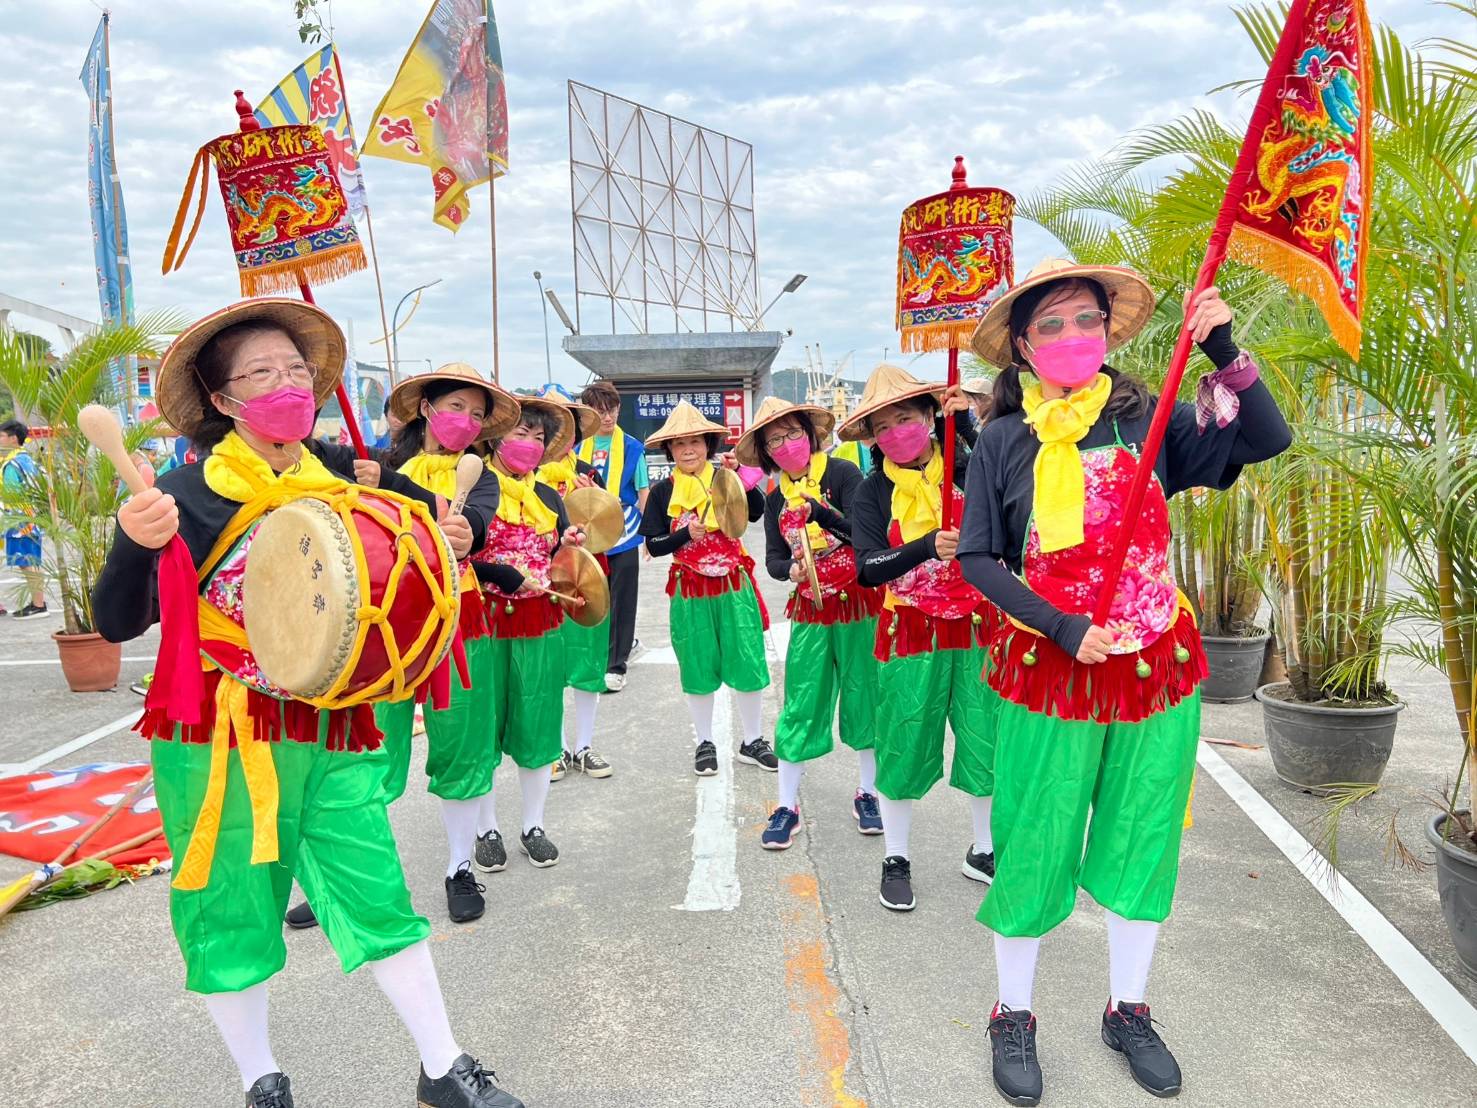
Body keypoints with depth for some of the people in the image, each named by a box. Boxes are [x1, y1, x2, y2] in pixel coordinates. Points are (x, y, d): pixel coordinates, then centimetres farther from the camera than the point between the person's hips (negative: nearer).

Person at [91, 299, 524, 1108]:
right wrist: (135, 544, -33)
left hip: (331, 732, 3)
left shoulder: (340, 481, 3)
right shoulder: (190, 493, -11)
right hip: (220, 738, -3)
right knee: (233, 911, 10)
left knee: (375, 888, 7)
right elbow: (117, 624, -14)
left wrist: (445, 547, -3)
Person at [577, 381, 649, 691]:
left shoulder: (632, 447, -4)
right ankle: (624, 644, 33)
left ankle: (616, 664, 12)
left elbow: (643, 493, -1)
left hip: (623, 535, -3)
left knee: (621, 599, 3)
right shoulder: (580, 447, 4)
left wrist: (648, 532, -5)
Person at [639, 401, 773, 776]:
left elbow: (757, 512, -16)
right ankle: (704, 743, 27)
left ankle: (752, 741, 22)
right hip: (690, 592, 0)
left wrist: (738, 473, -21)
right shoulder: (663, 491, -1)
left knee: (748, 664, 4)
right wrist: (686, 534, -18)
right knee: (699, 669, 10)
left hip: (733, 586, 0)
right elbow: (654, 546, -3)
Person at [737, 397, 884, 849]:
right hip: (810, 609, 3)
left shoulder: (843, 474, -8)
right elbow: (773, 559, 2)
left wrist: (821, 512, -34)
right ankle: (787, 805, 14)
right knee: (800, 704, 3)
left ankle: (867, 793, 27)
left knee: (864, 697, 7)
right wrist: (790, 568, -20)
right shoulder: (776, 499, 6)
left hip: (859, 603, -3)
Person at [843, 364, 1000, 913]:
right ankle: (895, 860, 25)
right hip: (911, 634, -1)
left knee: (989, 741, 7)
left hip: (977, 627, 1)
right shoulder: (874, 491, -1)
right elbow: (869, 568, -13)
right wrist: (928, 547, -28)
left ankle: (983, 851, 31)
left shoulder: (968, 467, 1)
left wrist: (964, 424, -21)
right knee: (905, 747, 6)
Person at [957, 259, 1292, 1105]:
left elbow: (1269, 439, -4)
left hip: (1159, 664, 3)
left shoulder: (1150, 419, 0)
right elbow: (978, 558, -5)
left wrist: (1225, 350, -17)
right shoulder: (1004, 441, -5)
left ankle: (1129, 1011, 37)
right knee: (1035, 847, 6)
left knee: (1143, 839, 15)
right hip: (1049, 672, -2)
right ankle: (1014, 1017, 29)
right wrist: (1063, 628, -15)